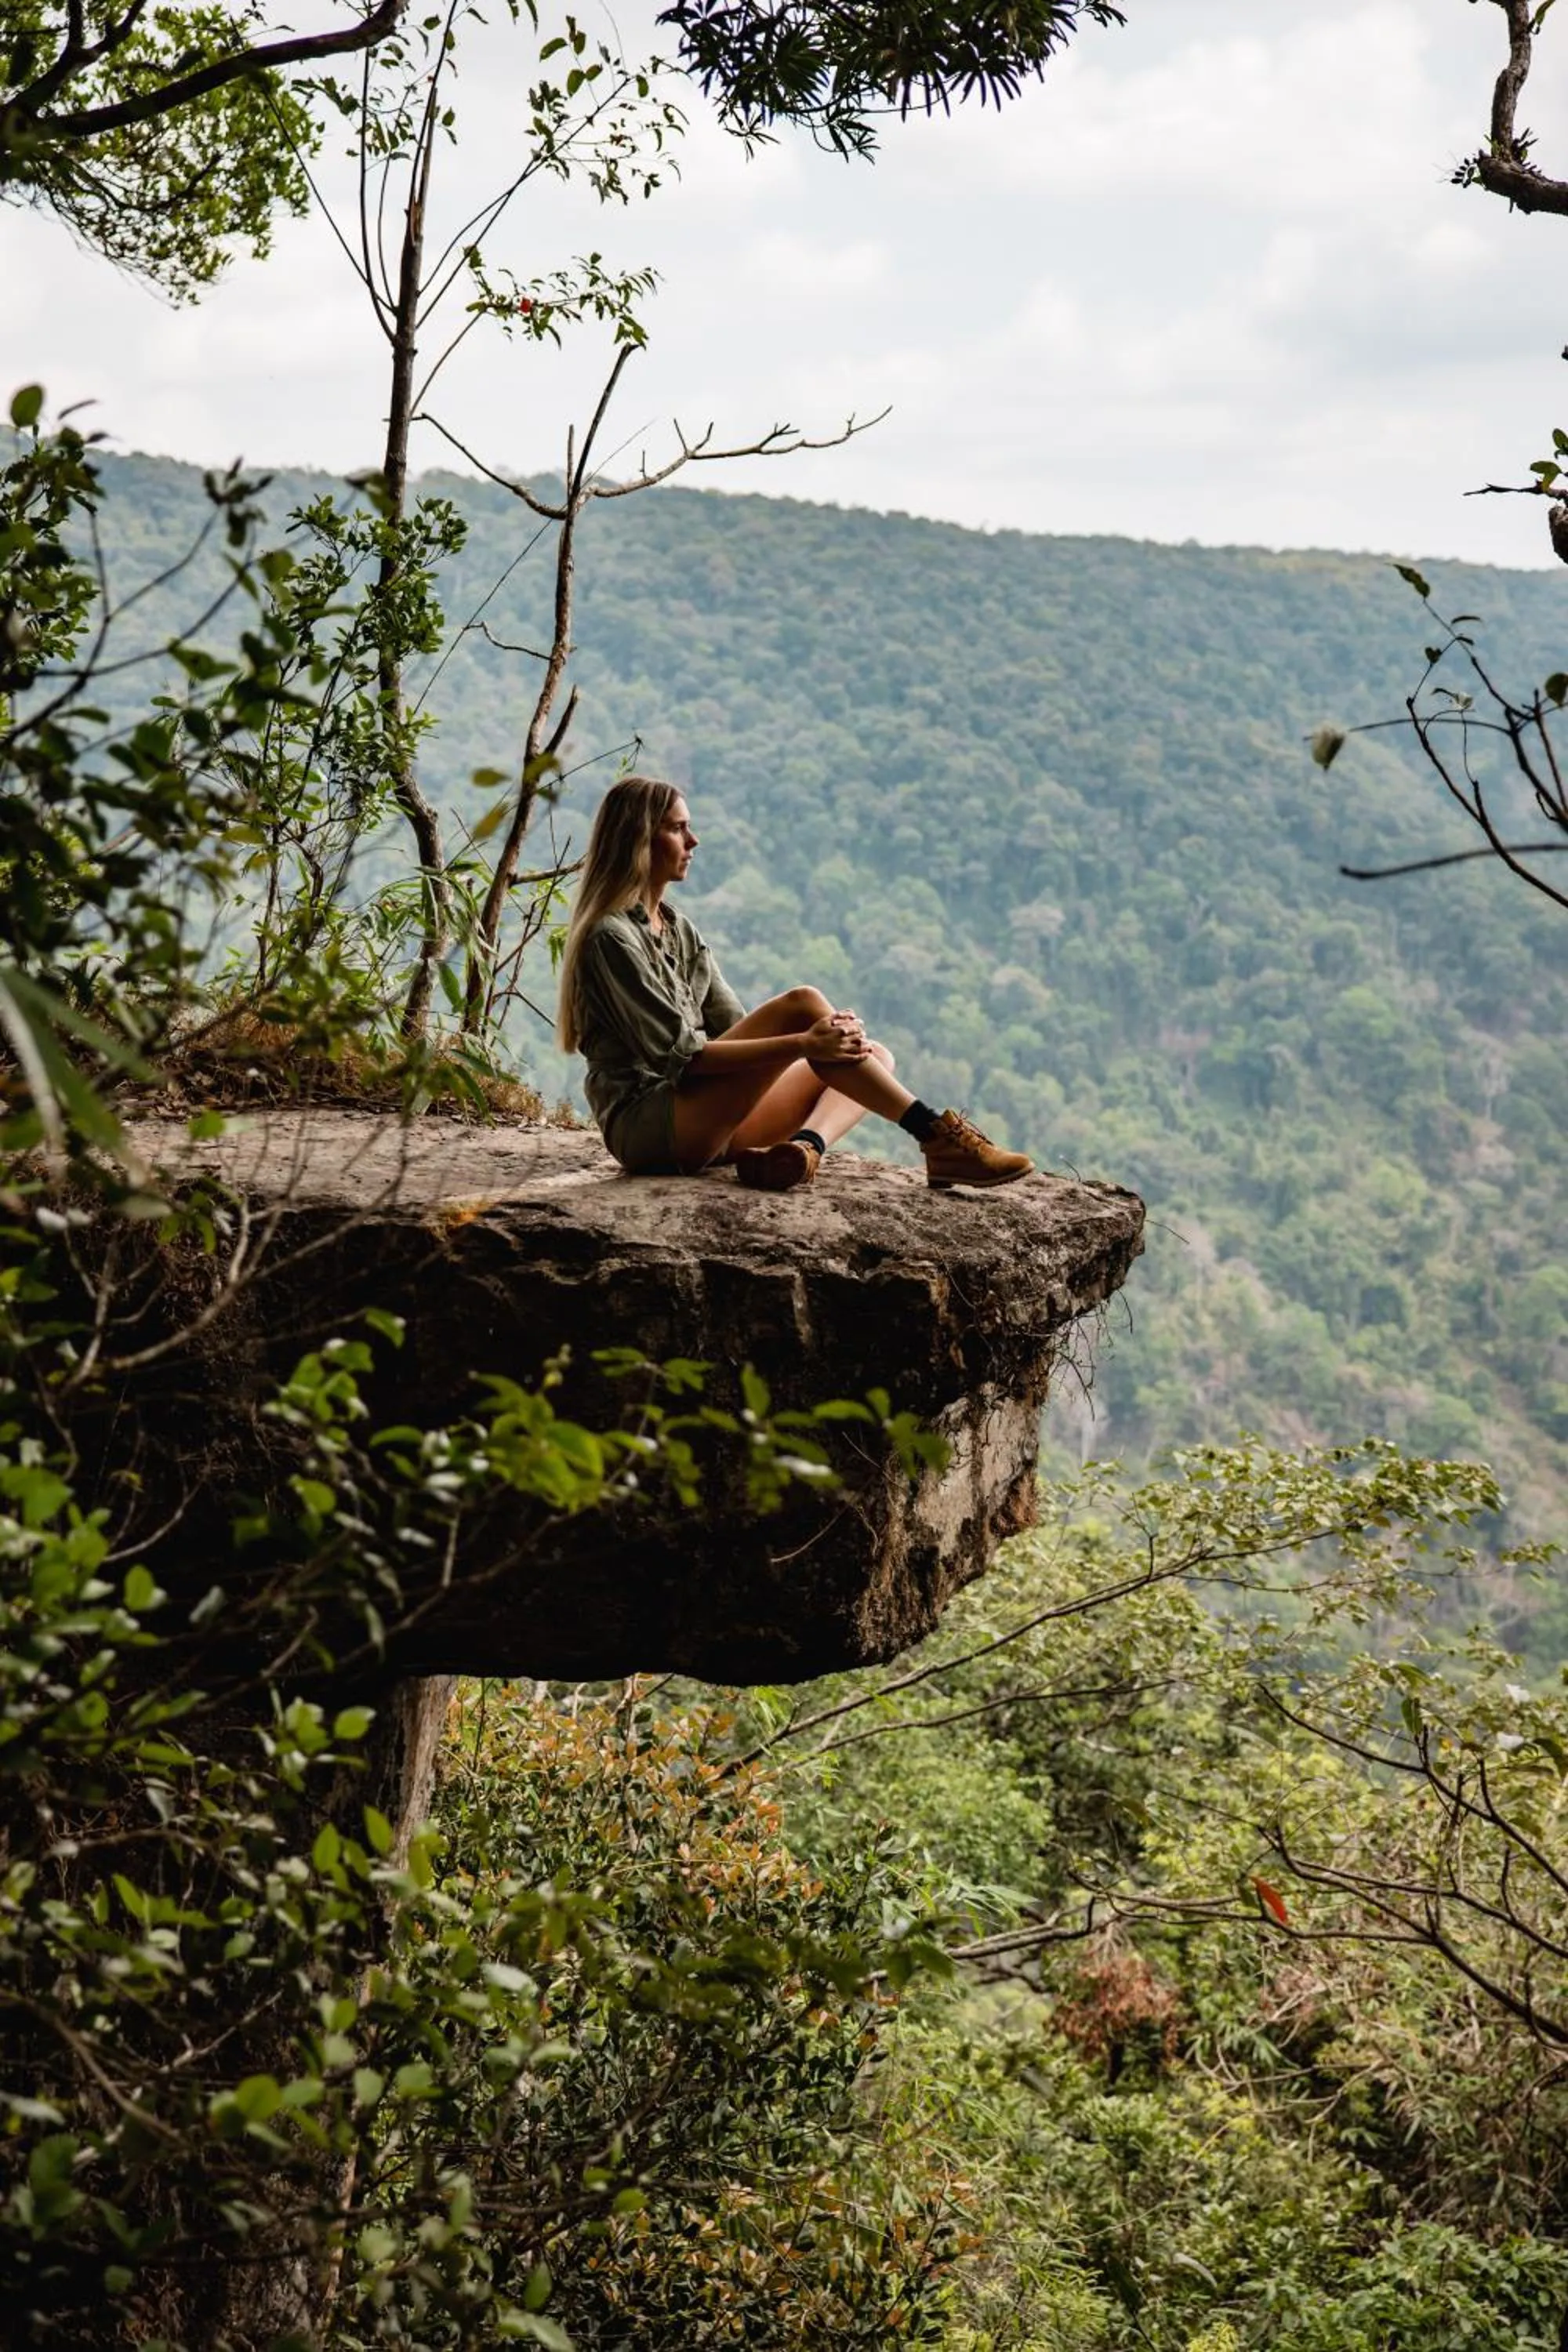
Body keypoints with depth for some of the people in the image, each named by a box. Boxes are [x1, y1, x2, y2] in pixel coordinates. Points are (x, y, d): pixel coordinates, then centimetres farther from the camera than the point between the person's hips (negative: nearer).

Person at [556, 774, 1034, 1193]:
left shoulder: (680, 931, 20)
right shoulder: (610, 937, -9)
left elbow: (736, 1030, 13)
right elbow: (679, 1053, -17)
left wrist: (829, 1037, -6)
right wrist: (801, 1045, -23)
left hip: (707, 1122, 9)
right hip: (646, 1126, -9)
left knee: (876, 1055, -1)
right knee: (801, 1004, -22)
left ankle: (803, 1148, -33)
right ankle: (937, 1137, -20)